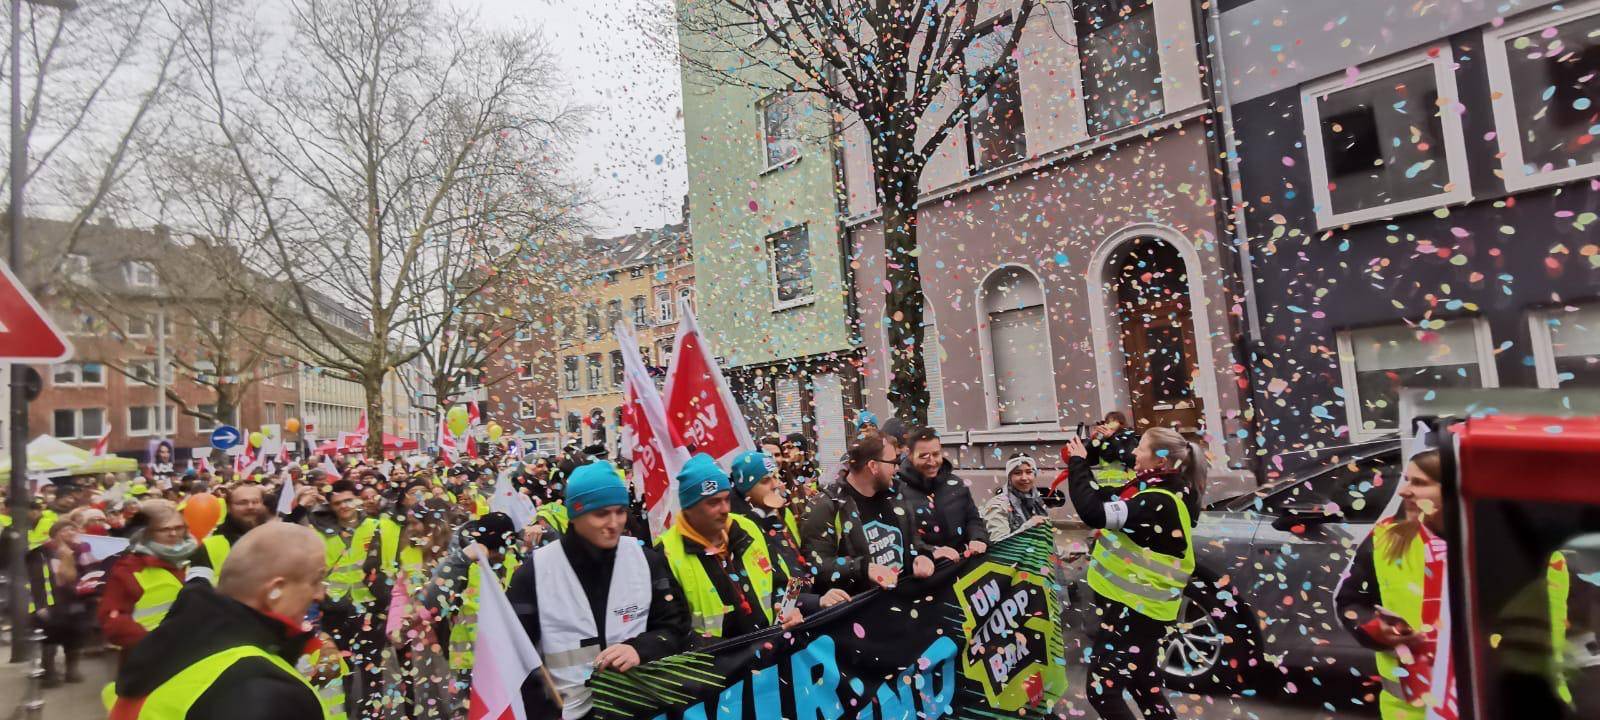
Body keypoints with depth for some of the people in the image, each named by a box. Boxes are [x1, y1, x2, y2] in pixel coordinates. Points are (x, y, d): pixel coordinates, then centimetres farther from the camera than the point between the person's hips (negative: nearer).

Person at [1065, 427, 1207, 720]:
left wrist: (1078, 462, -24)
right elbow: (1108, 501, 14)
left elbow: (1094, 512, -36)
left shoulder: (1159, 503, -26)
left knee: (1102, 690, -2)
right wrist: (1082, 465, 2)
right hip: (1137, 604, 10)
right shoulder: (1160, 492, 5)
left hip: (1133, 609, -10)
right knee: (1144, 687, 24)